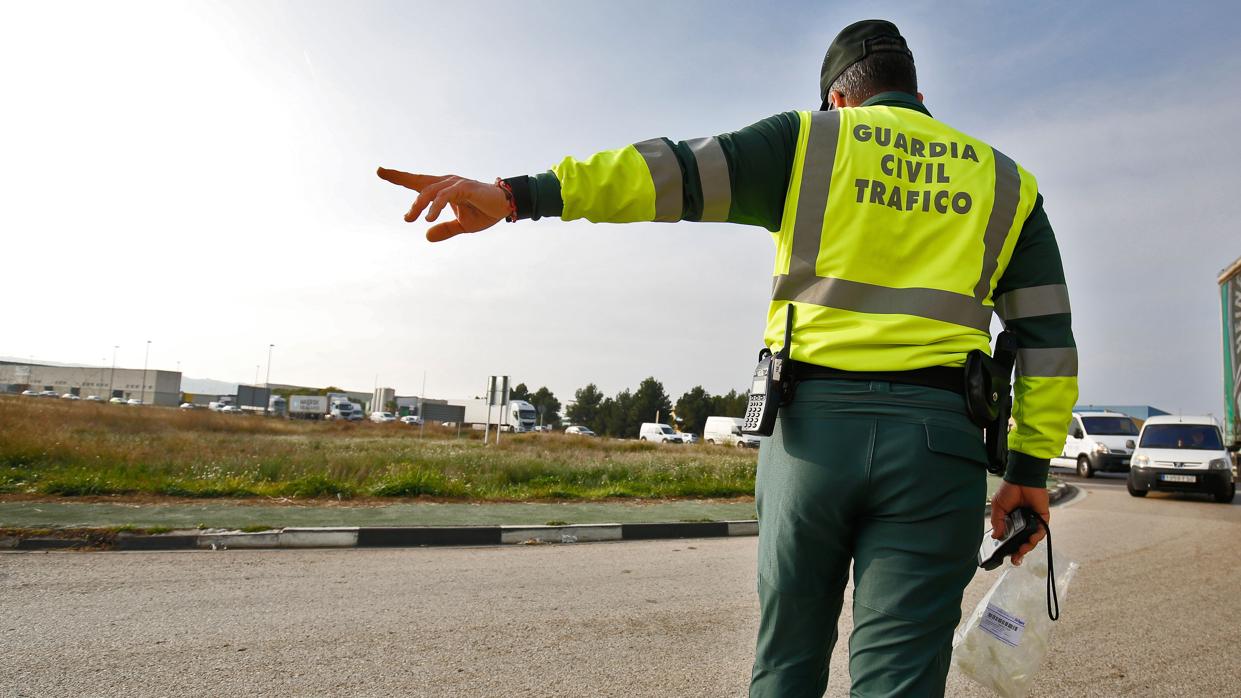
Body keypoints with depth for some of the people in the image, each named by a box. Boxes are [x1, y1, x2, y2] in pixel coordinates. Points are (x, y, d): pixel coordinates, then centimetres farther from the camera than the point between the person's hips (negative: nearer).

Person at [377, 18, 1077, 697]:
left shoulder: (807, 139, 9)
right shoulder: (1006, 181, 17)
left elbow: (675, 171, -4)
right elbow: (1048, 335, 13)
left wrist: (519, 194, -11)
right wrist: (1031, 466, 15)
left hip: (813, 427, -1)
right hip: (935, 444, 2)